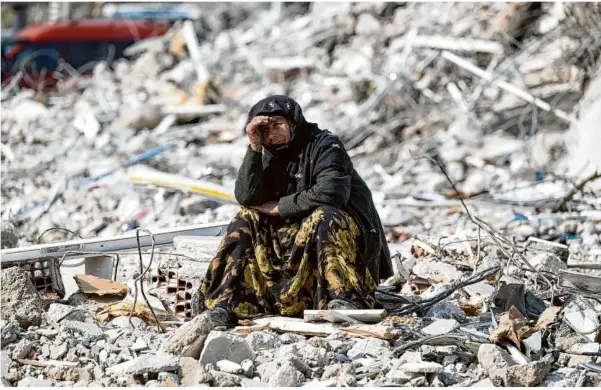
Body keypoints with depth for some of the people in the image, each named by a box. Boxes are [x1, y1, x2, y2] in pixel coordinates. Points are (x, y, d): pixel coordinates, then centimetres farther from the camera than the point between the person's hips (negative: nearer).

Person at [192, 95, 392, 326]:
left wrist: (279, 208, -15)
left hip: (347, 235, -6)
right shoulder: (271, 157, 8)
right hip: (300, 239, 6)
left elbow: (330, 193, -27)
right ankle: (226, 302, -22)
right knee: (247, 220, -10)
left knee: (322, 217, -35)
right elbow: (247, 198, -8)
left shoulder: (325, 146, -10)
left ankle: (343, 299, -43)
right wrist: (254, 147, -16)